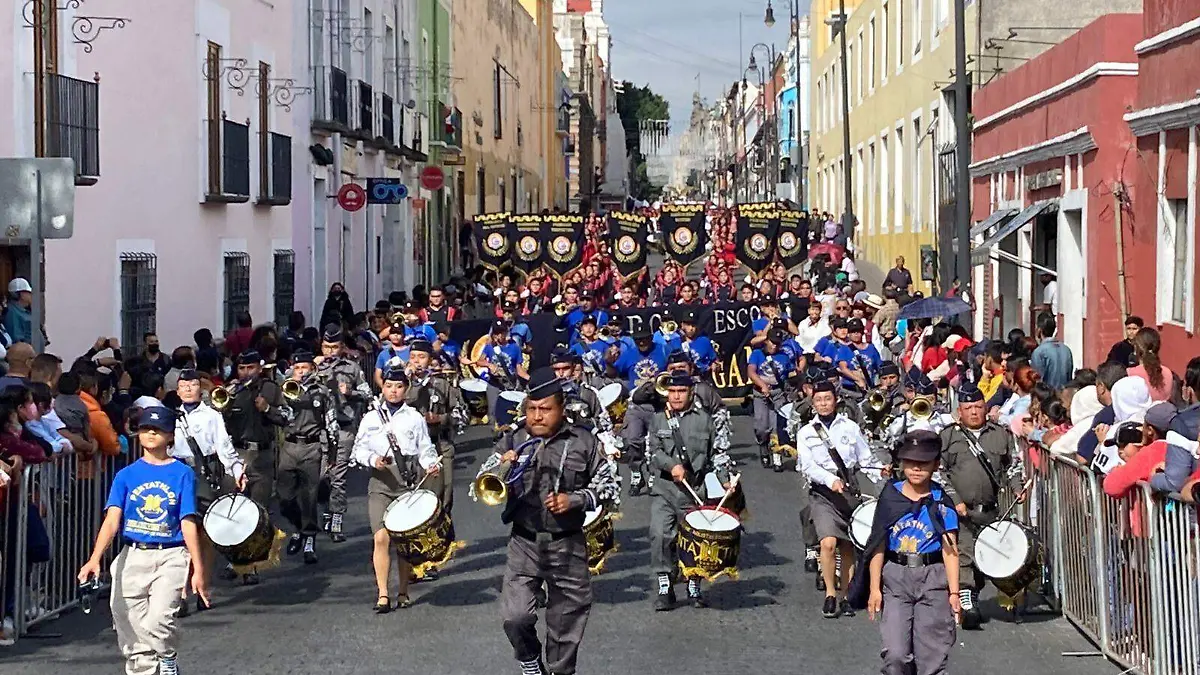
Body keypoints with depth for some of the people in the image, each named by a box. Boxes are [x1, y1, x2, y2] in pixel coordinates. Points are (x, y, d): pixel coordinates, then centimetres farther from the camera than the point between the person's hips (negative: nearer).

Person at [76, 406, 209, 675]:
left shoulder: (182, 474, 4)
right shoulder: (126, 475, 7)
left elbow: (188, 524, 0)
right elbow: (112, 519, -5)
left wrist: (198, 569, -6)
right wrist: (95, 559, -19)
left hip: (171, 556, -2)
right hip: (132, 556, 3)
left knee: (158, 619, -21)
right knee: (131, 633, 3)